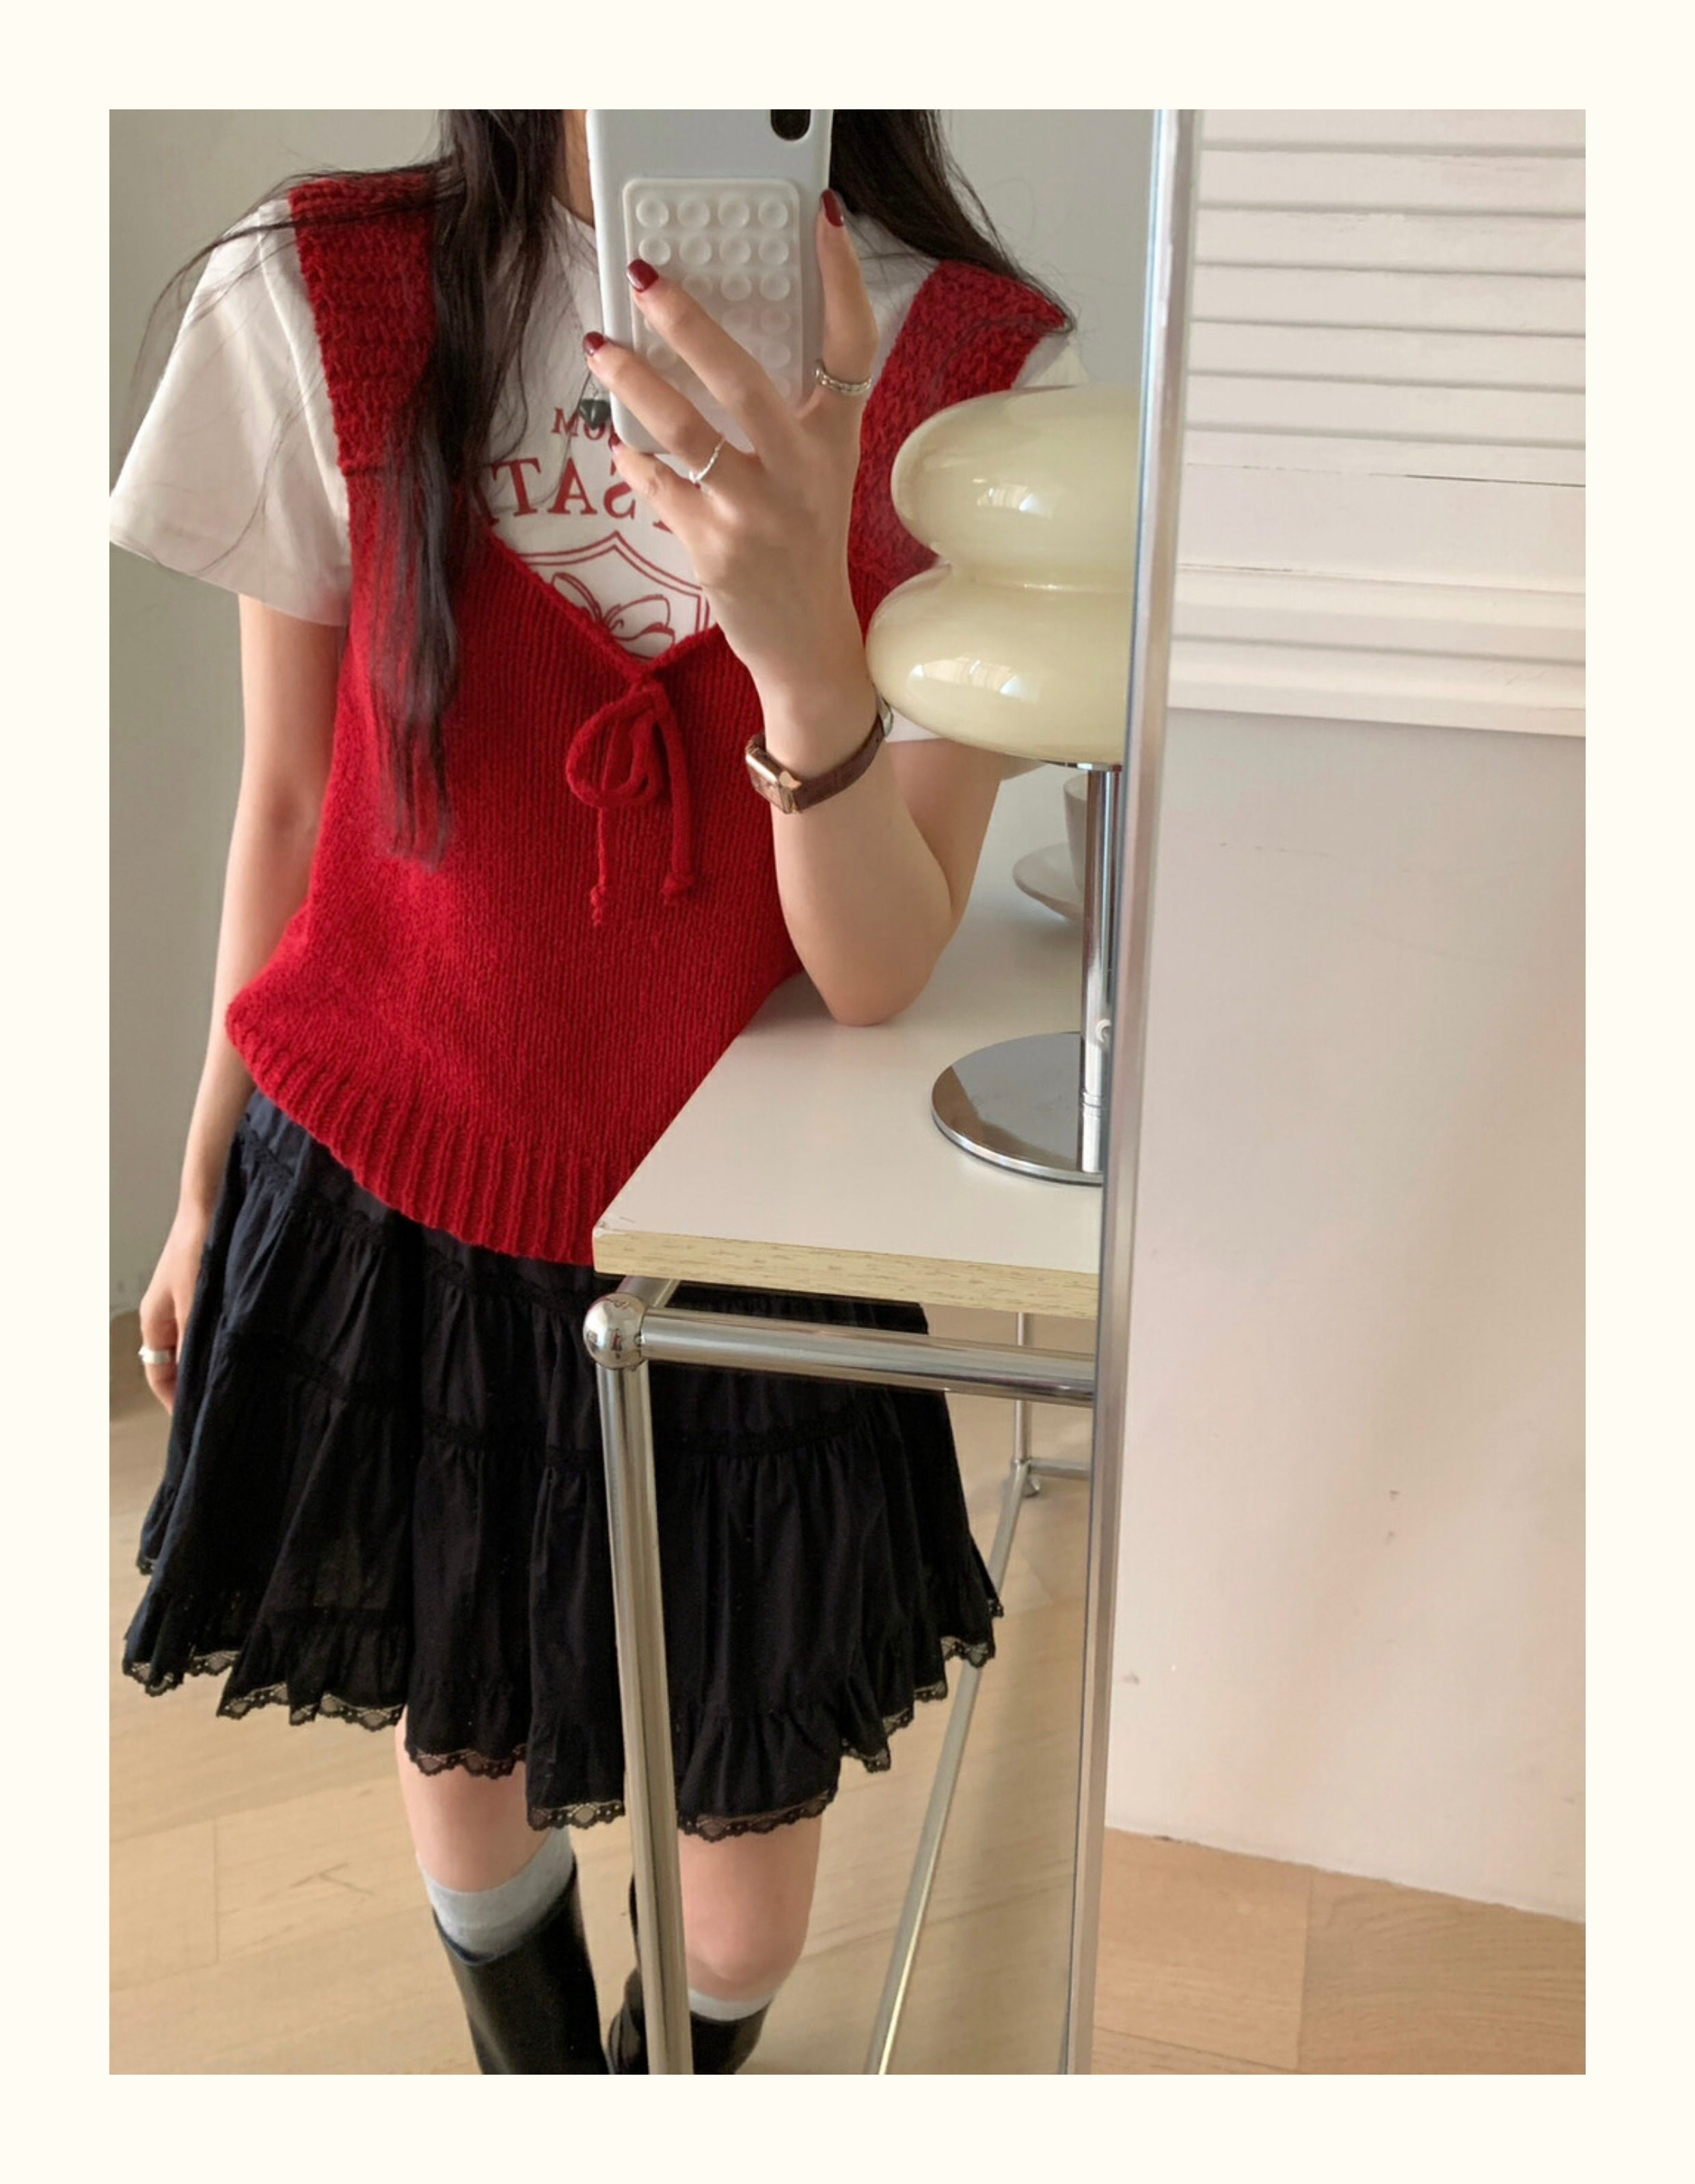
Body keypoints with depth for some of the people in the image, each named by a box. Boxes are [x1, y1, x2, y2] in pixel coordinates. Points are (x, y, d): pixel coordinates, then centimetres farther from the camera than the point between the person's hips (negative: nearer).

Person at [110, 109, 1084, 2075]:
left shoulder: (986, 379, -13)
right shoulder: (318, 303, -10)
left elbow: (882, 973, -17)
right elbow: (285, 806, 0)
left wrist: (806, 636, -35)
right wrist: (206, 1184, 9)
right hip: (384, 1191, 1)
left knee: (752, 1785, 15)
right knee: (451, 1725, 20)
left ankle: (692, 2062, 53)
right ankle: (532, 2063, 55)